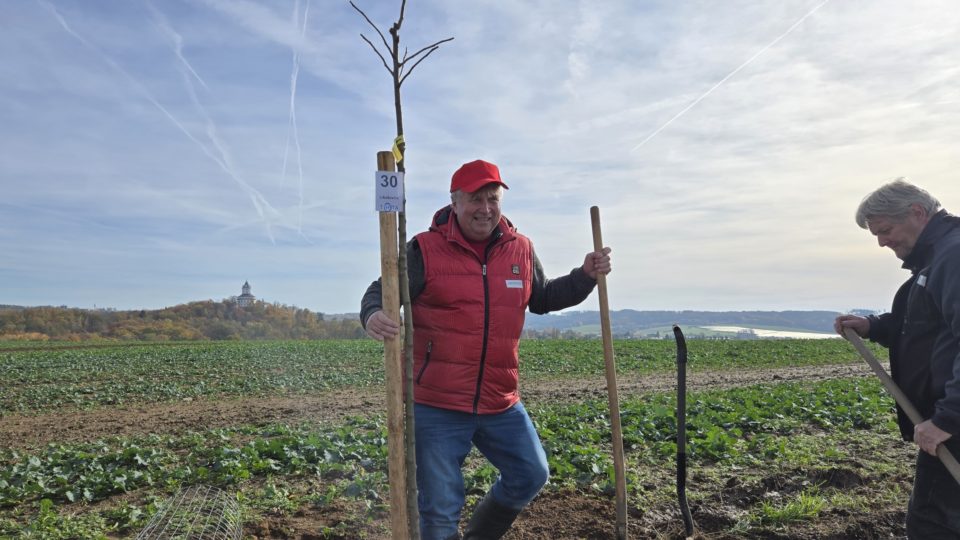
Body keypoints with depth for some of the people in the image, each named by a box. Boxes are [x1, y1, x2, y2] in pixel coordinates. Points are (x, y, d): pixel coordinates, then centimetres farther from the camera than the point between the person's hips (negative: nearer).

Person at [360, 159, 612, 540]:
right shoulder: (425, 249, -8)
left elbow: (541, 298, 20)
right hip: (436, 407, -5)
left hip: (500, 404, 5)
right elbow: (381, 292, -6)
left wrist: (585, 276, 8)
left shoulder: (520, 249, 6)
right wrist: (373, 316, -29)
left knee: (531, 475, 19)